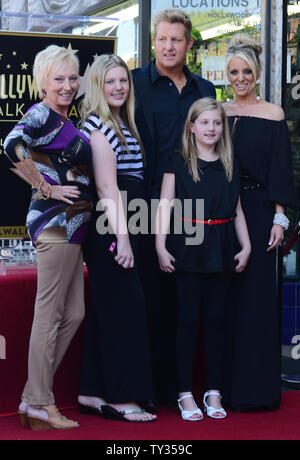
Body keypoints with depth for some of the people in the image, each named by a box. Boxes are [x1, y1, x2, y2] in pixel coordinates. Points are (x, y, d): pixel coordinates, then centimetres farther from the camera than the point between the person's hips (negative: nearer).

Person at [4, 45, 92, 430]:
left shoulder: (64, 120, 17)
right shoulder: (42, 114, -11)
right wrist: (47, 189, -21)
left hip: (70, 224, 10)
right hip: (55, 221, -10)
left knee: (73, 314, 11)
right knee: (49, 314, -5)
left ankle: (33, 398, 16)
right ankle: (40, 406, 2)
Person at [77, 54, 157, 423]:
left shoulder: (122, 124, 18)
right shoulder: (98, 124, -10)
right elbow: (106, 188, -17)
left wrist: (128, 234, 12)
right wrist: (121, 237, -21)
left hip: (123, 227, 9)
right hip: (110, 228, -9)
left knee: (107, 308, 11)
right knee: (125, 307, -7)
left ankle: (93, 393, 17)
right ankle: (120, 399, -3)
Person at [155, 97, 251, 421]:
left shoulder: (230, 166, 11)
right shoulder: (178, 164, 0)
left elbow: (237, 211, 14)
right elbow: (164, 207, -3)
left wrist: (246, 246, 5)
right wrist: (161, 248, -11)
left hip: (221, 249, 3)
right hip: (188, 248, -3)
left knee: (216, 318, 5)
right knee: (189, 319, 0)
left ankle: (213, 391, 13)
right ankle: (185, 394, 6)